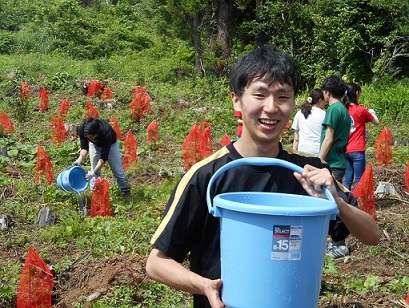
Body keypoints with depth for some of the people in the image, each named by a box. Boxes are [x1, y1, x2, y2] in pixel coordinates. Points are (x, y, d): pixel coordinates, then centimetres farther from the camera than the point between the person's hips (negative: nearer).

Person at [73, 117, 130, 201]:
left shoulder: (106, 133, -46)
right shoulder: (82, 129, -35)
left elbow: (104, 157, -39)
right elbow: (84, 146, -21)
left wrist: (94, 172, -43)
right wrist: (81, 158, -40)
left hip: (110, 144, -3)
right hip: (95, 145, 3)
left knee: (118, 170, 4)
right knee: (94, 168, -3)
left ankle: (125, 190, 26)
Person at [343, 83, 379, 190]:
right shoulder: (361, 110, -11)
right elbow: (376, 122, 3)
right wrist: (371, 112, 21)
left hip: (345, 150, 6)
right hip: (357, 151, -6)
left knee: (347, 180, 9)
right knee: (359, 181, 0)